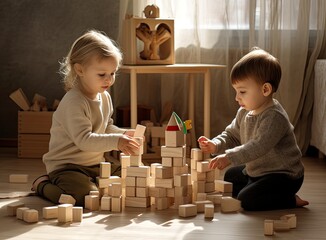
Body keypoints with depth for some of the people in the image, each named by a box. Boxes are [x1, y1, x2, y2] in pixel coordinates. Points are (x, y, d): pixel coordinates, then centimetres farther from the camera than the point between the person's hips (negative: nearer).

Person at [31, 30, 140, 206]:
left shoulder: (105, 97, 7)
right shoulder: (73, 103, -23)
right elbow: (84, 139, -31)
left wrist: (124, 134, 0)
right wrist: (116, 141, -38)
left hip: (95, 164, 9)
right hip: (67, 166, -9)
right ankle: (43, 185, -1)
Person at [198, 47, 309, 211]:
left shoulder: (275, 117, -28)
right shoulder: (244, 113, 2)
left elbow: (259, 146, -37)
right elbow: (231, 135, 10)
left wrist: (229, 157, -43)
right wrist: (215, 145, -11)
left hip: (283, 175, -10)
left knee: (247, 200, -24)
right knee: (231, 176, 28)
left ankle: (291, 200, -6)